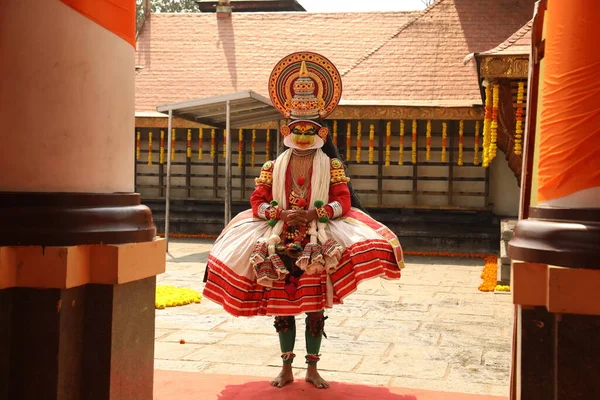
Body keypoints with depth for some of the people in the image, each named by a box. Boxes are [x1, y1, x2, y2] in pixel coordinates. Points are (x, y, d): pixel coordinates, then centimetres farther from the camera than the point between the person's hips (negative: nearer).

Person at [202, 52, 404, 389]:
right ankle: (286, 368, 18)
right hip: (280, 242, 2)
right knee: (281, 304, 5)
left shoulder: (331, 166, 4)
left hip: (319, 243, -1)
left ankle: (312, 368, 16)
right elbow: (257, 201, 3)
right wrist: (280, 215, -17)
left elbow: (343, 202, -5)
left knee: (316, 306, 2)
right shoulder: (274, 166, 8)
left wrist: (313, 214, -21)